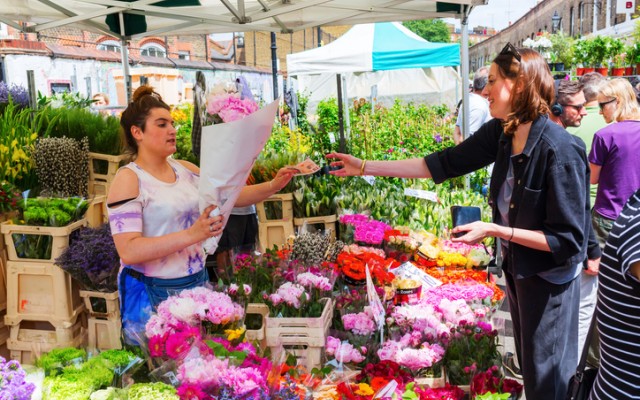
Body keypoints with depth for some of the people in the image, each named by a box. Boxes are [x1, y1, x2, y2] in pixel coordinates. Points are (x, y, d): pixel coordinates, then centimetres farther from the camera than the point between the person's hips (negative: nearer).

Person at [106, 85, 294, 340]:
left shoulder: (185, 169, 7)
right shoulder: (129, 178, -12)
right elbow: (128, 250, -21)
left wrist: (272, 186, -6)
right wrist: (191, 235, -29)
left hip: (197, 283, 6)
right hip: (152, 294, -5)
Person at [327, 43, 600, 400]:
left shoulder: (560, 150, -29)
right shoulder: (499, 133, -7)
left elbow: (568, 239, -26)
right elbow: (445, 163, -4)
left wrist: (493, 230, -28)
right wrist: (366, 167, -5)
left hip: (549, 277, -7)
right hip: (516, 267, 7)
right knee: (529, 363, 27)